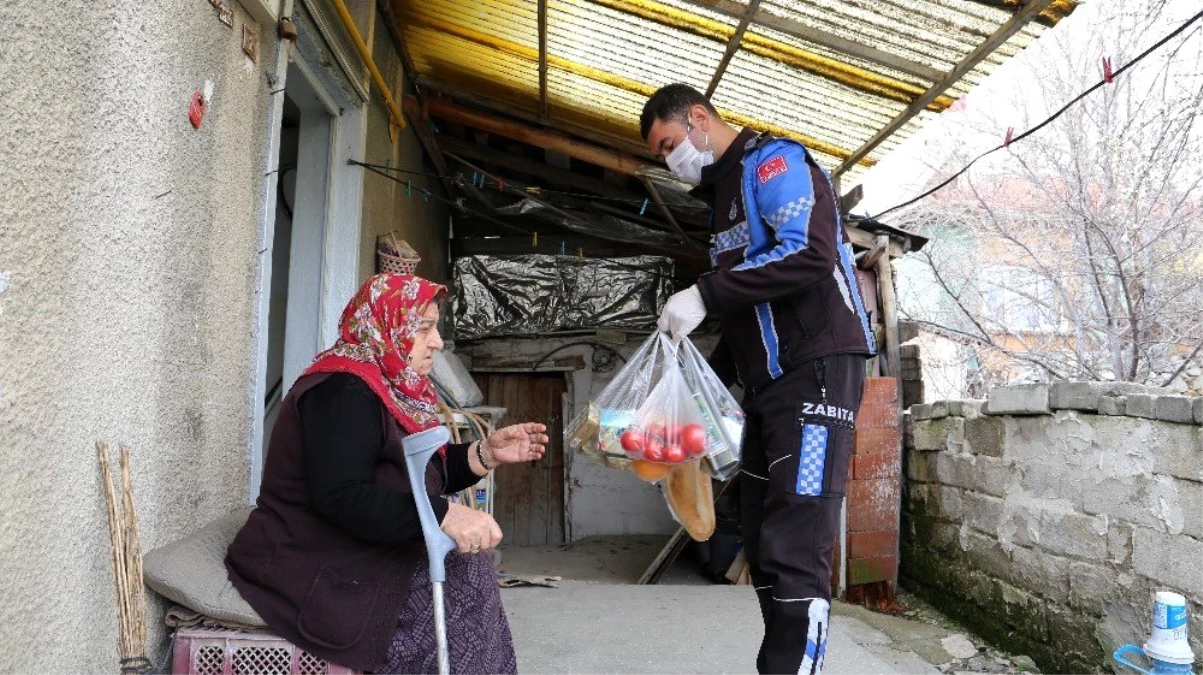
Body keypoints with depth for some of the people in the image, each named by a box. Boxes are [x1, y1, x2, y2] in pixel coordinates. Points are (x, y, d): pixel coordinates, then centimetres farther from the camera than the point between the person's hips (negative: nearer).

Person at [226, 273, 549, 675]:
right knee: (460, 585, -18)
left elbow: (422, 475, 12)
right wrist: (444, 516, -37)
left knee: (468, 569, -5)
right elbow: (342, 498, -31)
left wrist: (487, 453, -2)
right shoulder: (343, 392, -20)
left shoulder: (393, 389, 10)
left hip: (360, 553, 9)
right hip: (314, 567, -9)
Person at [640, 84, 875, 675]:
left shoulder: (773, 162, -4)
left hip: (816, 370, -9)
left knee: (794, 553, -13)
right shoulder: (723, 194, 23)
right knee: (763, 547, 9)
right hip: (767, 382, 9)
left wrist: (704, 294, -20)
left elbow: (810, 253, -22)